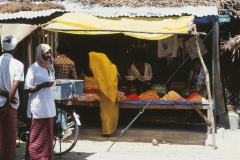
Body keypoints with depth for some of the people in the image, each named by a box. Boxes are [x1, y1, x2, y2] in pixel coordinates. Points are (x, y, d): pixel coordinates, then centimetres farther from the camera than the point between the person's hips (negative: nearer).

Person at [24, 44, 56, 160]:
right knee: (38, 138, -4)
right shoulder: (34, 68, -9)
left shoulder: (50, 68, 14)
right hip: (38, 109, -7)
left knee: (48, 137, 10)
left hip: (49, 107, 7)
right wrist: (43, 85, -20)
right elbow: (27, 89, -13)